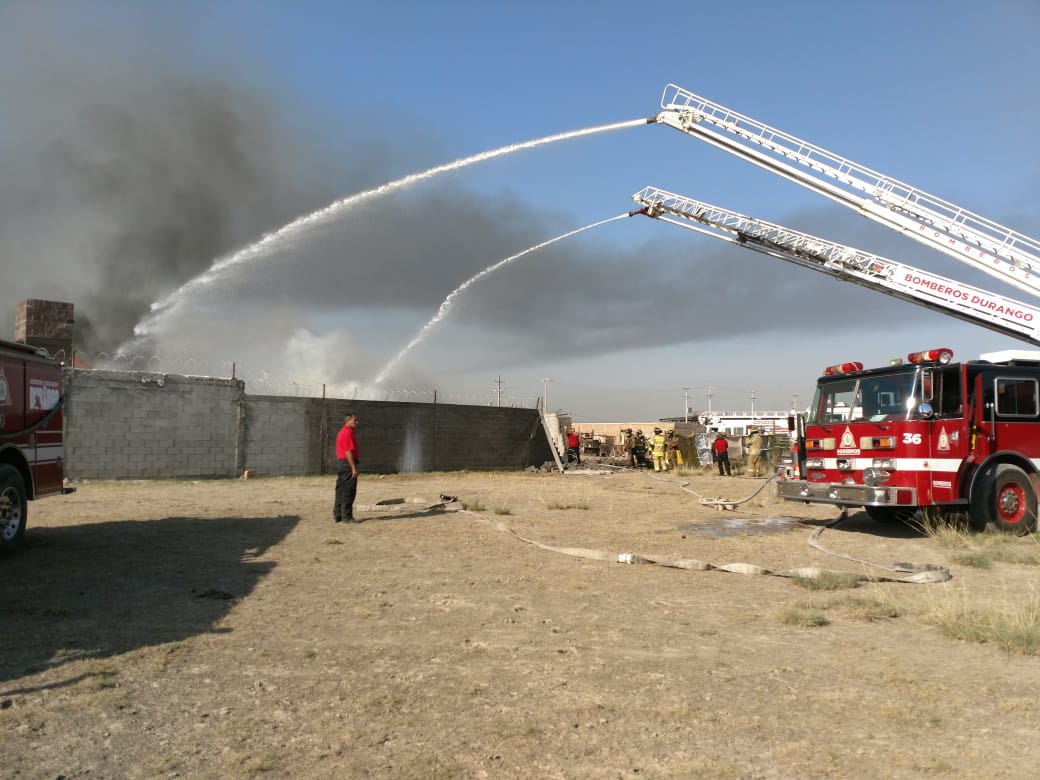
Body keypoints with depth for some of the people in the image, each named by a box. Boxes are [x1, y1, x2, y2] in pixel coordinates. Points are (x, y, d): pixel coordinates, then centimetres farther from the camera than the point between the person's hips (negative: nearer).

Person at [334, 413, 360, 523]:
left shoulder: (342, 432, 17)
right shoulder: (347, 433, -16)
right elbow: (348, 452, -21)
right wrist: (354, 468, -21)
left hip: (342, 464, 11)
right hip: (348, 464, -11)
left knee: (341, 491, 14)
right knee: (348, 492, -6)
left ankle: (338, 515, 19)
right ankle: (346, 517, -2)